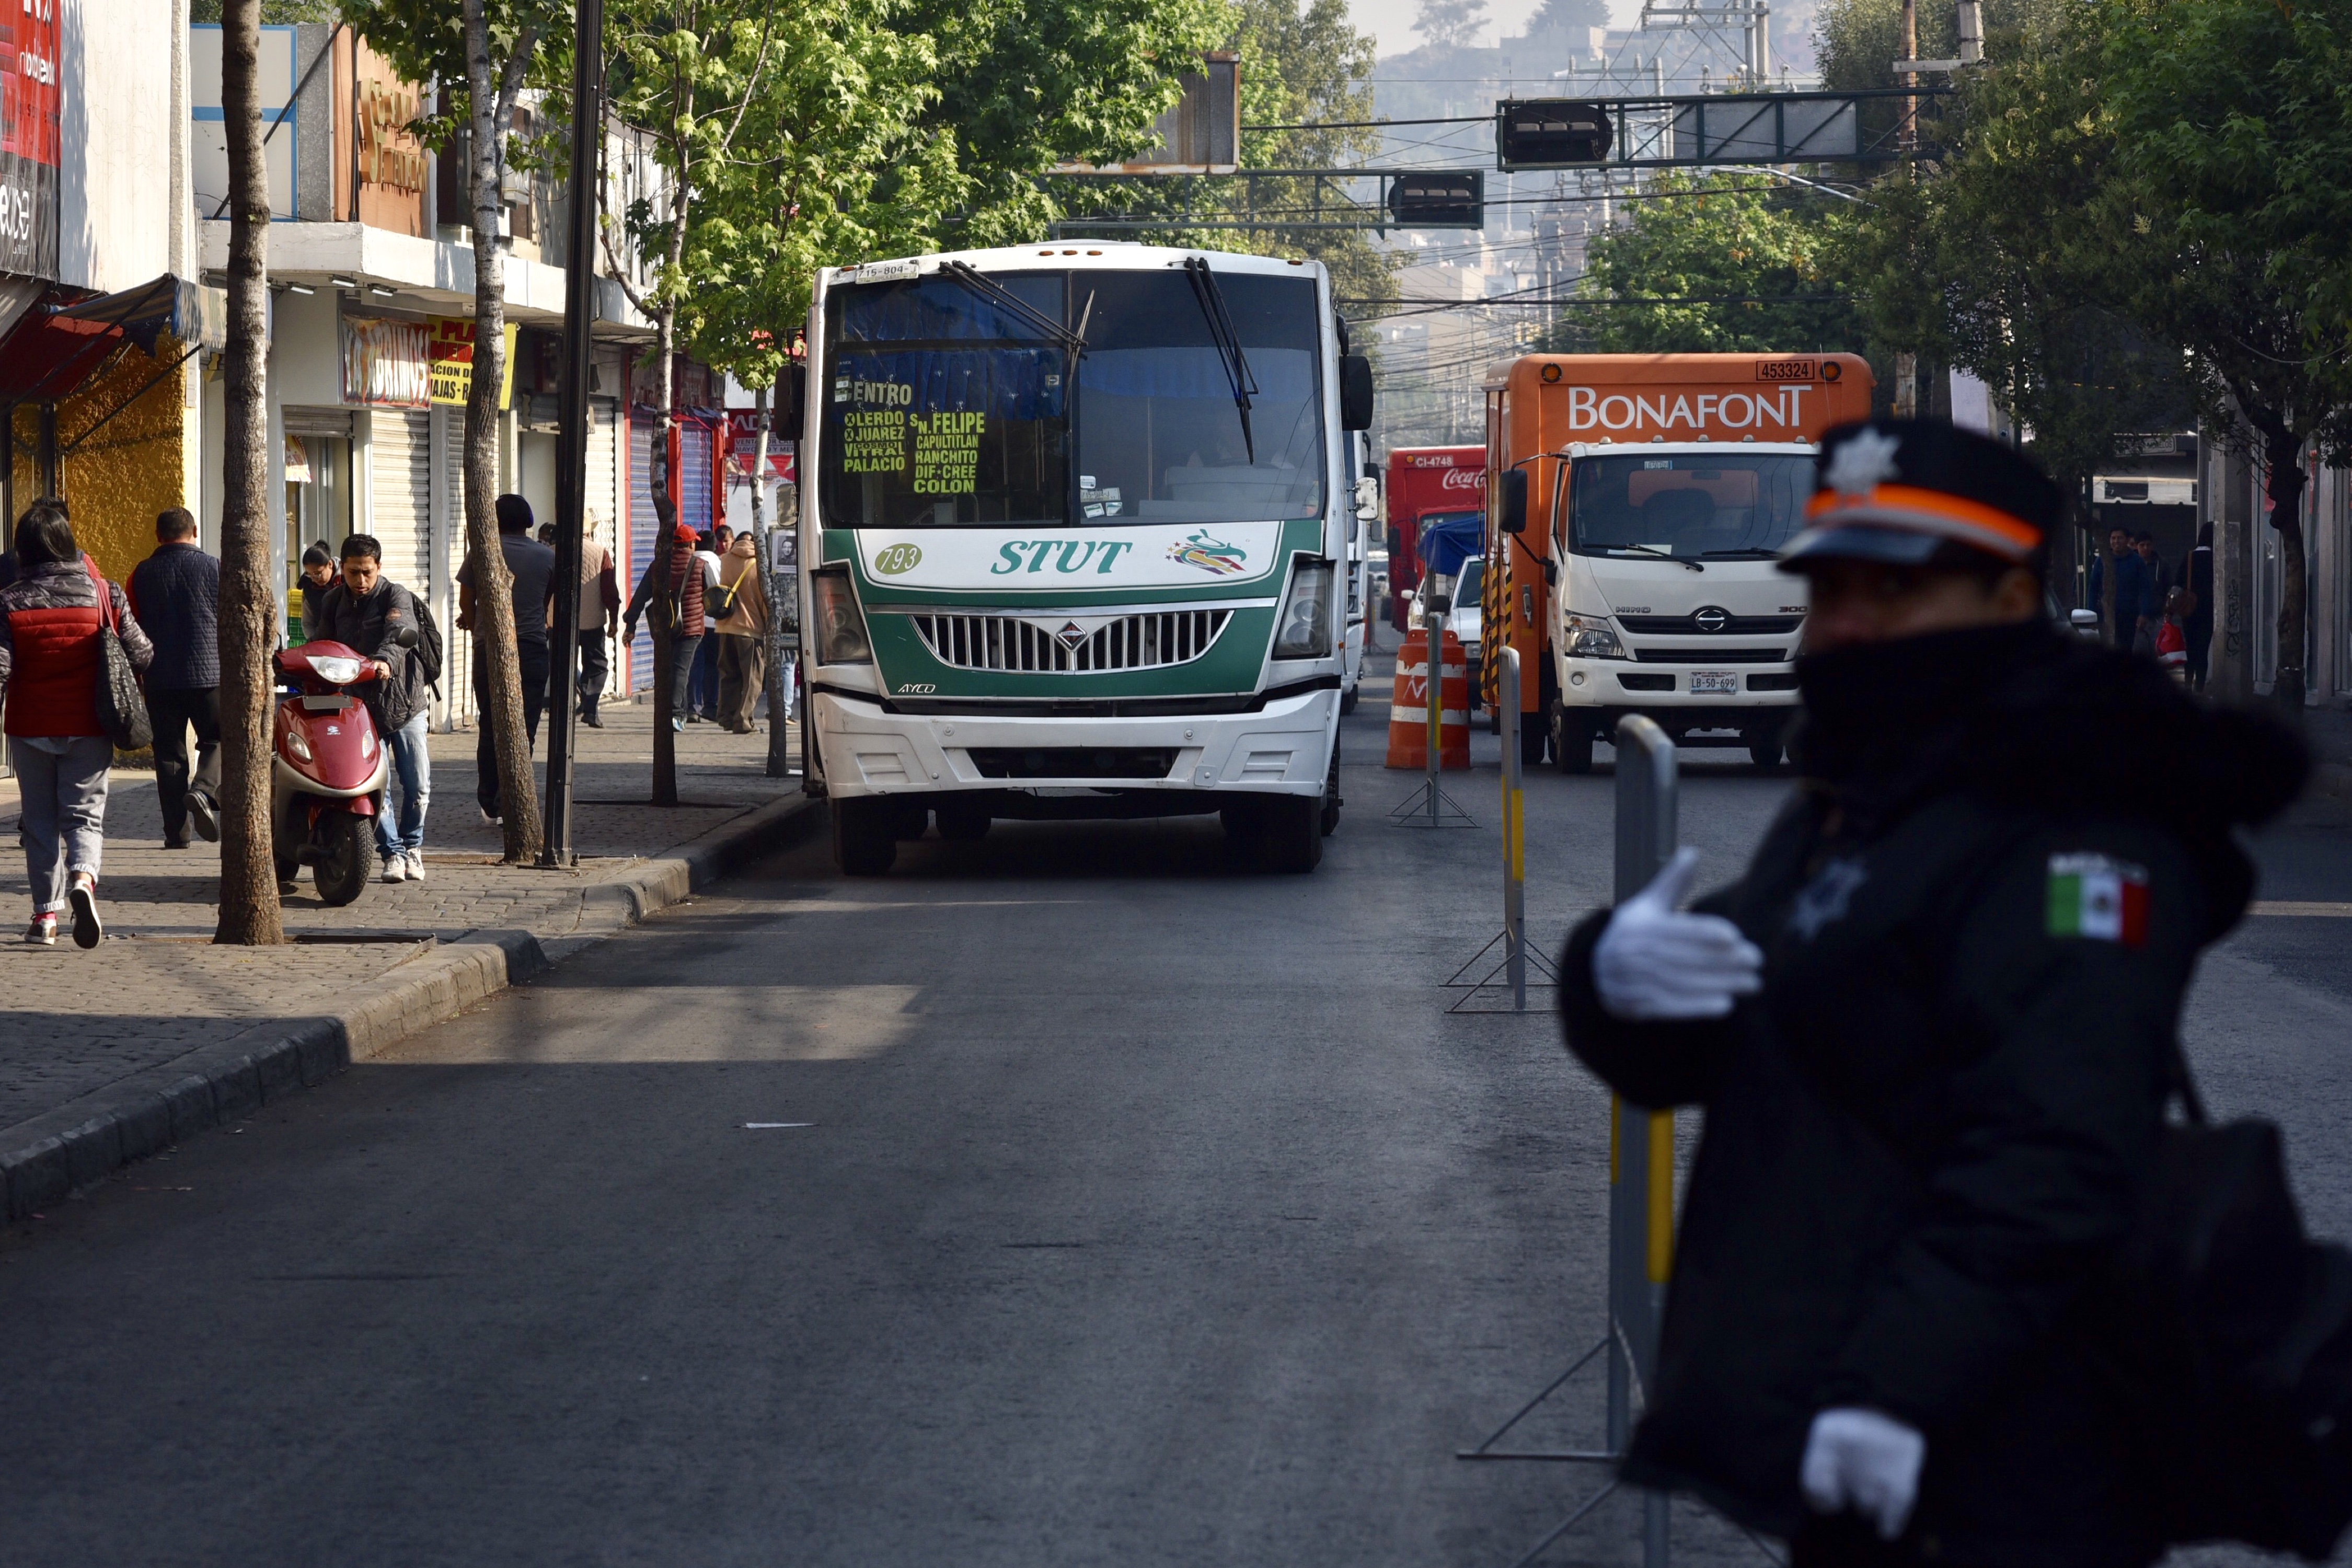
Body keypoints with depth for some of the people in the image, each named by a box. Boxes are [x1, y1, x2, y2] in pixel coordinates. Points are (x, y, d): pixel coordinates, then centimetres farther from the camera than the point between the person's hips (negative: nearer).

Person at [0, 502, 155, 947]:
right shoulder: (104, 594, -4)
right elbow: (141, 655, 0)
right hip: (89, 727, 0)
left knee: (39, 818, 12)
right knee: (85, 812, 5)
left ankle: (46, 912, 7)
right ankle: (83, 877, -25)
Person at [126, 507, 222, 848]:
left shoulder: (142, 574, 4)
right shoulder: (211, 568, -2)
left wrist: (141, 667, 20)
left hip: (160, 677, 2)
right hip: (208, 674, -2)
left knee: (169, 752, 6)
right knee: (217, 740, 10)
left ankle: (176, 833, 3)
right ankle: (204, 790, -19)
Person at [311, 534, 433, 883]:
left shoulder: (396, 596, -7)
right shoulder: (333, 601, 9)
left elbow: (400, 633, -26)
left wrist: (385, 659, -46)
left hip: (405, 700, -3)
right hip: (362, 705, 3)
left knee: (417, 785, 0)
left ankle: (412, 846, 23)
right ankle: (392, 853, 6)